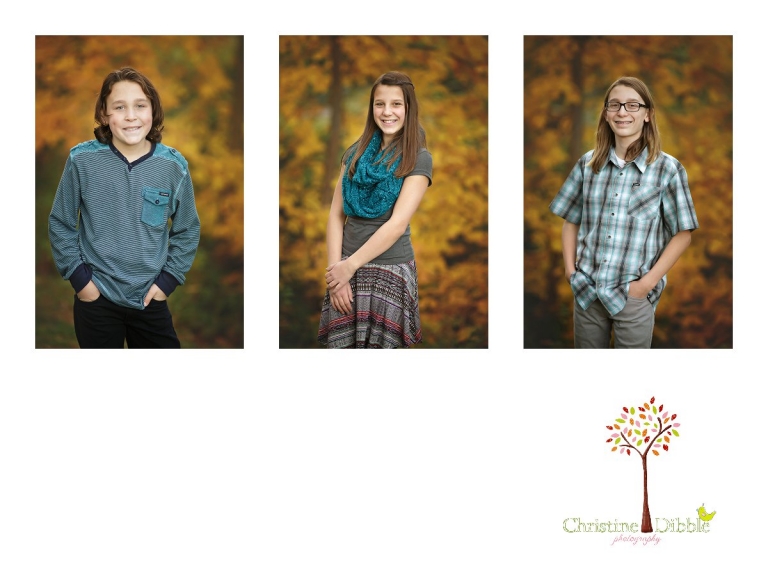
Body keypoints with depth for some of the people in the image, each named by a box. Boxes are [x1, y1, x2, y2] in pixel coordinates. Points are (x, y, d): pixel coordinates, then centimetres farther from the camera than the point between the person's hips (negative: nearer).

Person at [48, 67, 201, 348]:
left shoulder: (173, 166, -5)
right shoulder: (82, 160, -8)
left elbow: (187, 230, 6)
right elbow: (60, 223, 1)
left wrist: (168, 278, -1)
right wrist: (78, 276, -5)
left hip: (151, 299, 1)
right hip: (95, 297, -1)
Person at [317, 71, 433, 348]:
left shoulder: (418, 159, -5)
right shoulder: (356, 152, 8)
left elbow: (397, 224, -13)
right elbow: (336, 215, 4)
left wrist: (349, 266, -13)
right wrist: (335, 268, -8)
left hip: (389, 271, -3)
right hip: (346, 268, 3)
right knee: (339, 346, 0)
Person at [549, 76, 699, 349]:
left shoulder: (667, 168, -5)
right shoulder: (588, 163, 4)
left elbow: (682, 234, -3)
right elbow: (571, 221, 13)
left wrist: (648, 282, -11)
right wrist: (570, 269, 1)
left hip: (634, 295, -3)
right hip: (586, 290, 3)